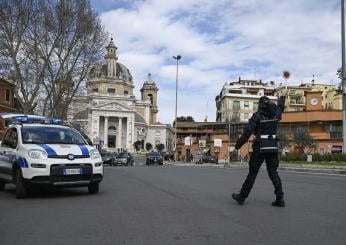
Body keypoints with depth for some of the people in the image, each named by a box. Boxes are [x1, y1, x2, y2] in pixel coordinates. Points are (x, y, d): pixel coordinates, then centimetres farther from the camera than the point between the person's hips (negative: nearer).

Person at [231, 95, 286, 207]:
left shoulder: (257, 115, -9)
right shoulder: (275, 114, 6)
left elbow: (247, 131, -13)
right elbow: (280, 106, 30)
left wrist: (238, 145, -7)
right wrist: (282, 97, 50)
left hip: (260, 147, -4)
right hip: (273, 146, 5)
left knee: (252, 172, 2)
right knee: (273, 172, 7)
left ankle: (241, 197, 12)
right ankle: (280, 198, -2)